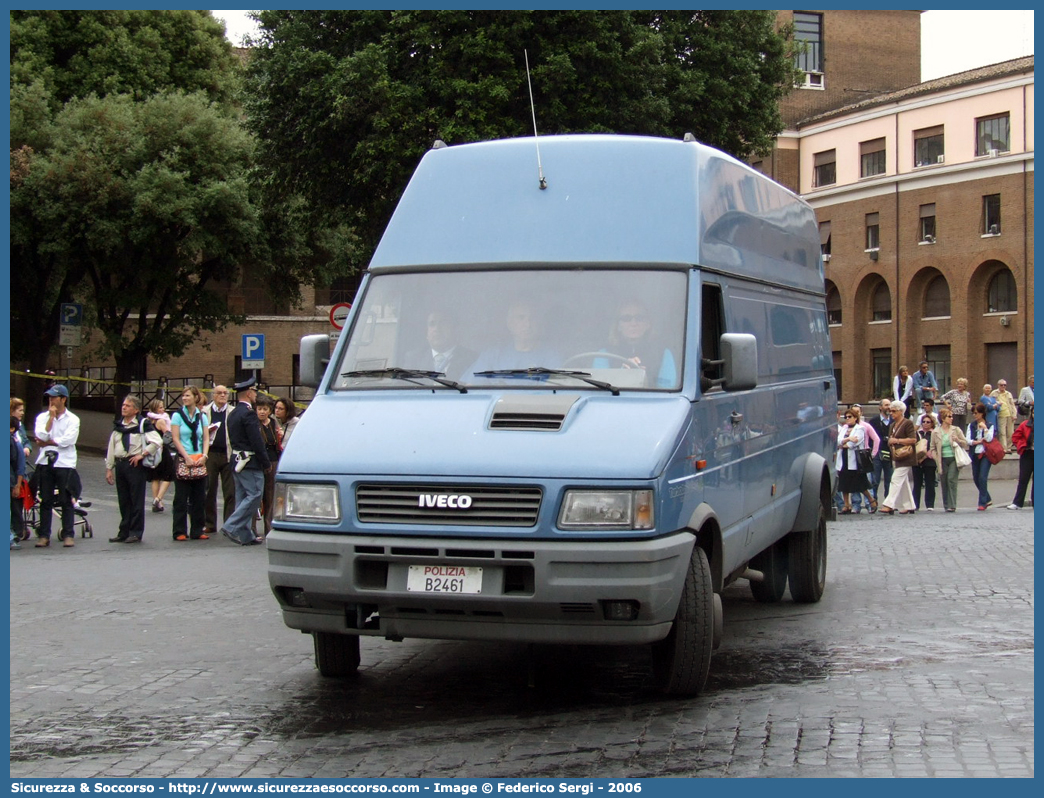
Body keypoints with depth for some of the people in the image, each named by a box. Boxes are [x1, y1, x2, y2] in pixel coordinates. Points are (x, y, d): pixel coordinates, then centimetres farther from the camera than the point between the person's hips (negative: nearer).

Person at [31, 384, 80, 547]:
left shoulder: (72, 419, 1)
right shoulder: (42, 417, 9)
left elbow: (67, 440, -12)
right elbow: (41, 436, -8)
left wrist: (47, 442, -5)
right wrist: (51, 417, -6)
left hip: (65, 464, -3)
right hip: (45, 463, 3)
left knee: (66, 501, -1)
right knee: (45, 501, 4)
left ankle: (68, 535, 3)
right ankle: (43, 535, 8)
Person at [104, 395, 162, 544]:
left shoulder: (142, 424, -5)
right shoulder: (118, 426, 15)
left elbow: (157, 441, -13)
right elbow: (111, 448, 18)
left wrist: (142, 454, -13)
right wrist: (109, 468, 15)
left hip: (135, 465, -6)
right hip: (120, 464, 6)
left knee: (136, 501, -2)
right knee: (123, 501, 10)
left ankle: (136, 533, 2)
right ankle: (124, 533, 16)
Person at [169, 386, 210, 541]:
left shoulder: (202, 416, 10)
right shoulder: (178, 415, 0)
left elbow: (206, 438, 8)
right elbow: (175, 439, -5)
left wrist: (204, 456, -7)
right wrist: (187, 457, -12)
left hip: (199, 461, 3)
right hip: (183, 461, -3)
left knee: (199, 499, 4)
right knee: (181, 499, -2)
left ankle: (197, 531, 11)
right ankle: (179, 531, 2)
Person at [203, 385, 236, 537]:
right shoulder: (205, 411, 9)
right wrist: (207, 431, -8)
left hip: (228, 455, -1)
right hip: (211, 454, 1)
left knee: (230, 492, 0)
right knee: (209, 491, 4)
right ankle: (209, 524, 12)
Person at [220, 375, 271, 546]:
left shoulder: (232, 414, 14)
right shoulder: (248, 413, -15)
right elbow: (257, 442, -18)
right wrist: (266, 463, -11)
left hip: (237, 460, 10)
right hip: (250, 462, -10)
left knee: (243, 498, 10)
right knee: (254, 495, -8)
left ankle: (245, 536, 12)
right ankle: (232, 527, -14)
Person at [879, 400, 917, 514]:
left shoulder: (908, 423, -7)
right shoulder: (892, 425, 19)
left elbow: (913, 439, -15)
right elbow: (889, 440, 27)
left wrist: (897, 440, -14)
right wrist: (890, 441, 4)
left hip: (905, 457, -9)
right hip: (895, 457, 9)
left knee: (897, 480, -15)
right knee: (904, 483, 10)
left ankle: (889, 505, -21)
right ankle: (908, 506, 13)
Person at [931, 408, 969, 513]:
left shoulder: (956, 430, 4)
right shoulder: (935, 432, 4)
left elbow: (965, 443, 8)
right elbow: (933, 448, 10)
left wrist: (958, 440, -11)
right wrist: (936, 458, -5)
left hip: (954, 459, -1)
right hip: (942, 460, 1)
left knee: (951, 480, -13)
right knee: (944, 483, 2)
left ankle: (952, 505, -13)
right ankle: (946, 505, 12)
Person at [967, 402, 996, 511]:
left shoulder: (990, 426, 1)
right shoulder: (971, 426, 10)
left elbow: (989, 439, -12)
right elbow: (968, 440, 0)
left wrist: (985, 428, -16)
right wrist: (979, 441, -12)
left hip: (985, 454, -5)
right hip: (975, 454, 5)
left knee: (982, 478, -12)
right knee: (976, 478, 8)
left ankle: (982, 503, -7)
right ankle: (987, 499, 26)